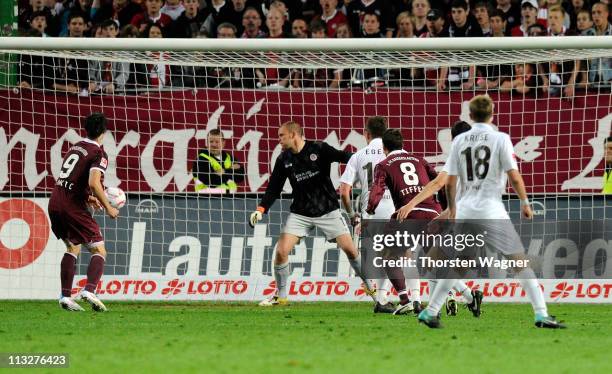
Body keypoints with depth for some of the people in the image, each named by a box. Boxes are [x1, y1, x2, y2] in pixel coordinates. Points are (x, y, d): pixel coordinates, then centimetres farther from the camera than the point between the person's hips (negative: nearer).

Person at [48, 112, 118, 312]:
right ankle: (89, 290, -24)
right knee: (99, 251, 0)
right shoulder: (98, 154, -7)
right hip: (73, 206, -7)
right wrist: (108, 208, -10)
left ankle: (65, 296, 12)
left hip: (55, 202, 7)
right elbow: (94, 183, -21)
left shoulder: (75, 148, 17)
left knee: (72, 248, 22)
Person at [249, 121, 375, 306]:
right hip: (300, 213, 3)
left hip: (328, 211, -3)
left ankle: (370, 287, 11)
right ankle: (280, 296, 7)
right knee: (281, 251, -9)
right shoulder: (284, 160, 1)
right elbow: (274, 188, 6)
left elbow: (343, 157, -21)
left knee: (350, 249, -8)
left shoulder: (319, 149, -10)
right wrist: (261, 209, -6)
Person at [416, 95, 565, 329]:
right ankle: (541, 314, -7)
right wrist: (525, 202, 5)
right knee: (519, 260, 0)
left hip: (465, 208, 4)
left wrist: (452, 208, 21)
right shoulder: (500, 139, -4)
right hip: (491, 208, -4)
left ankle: (430, 312, 14)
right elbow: (514, 177, -8)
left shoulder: (459, 141, 6)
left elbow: (450, 182, 7)